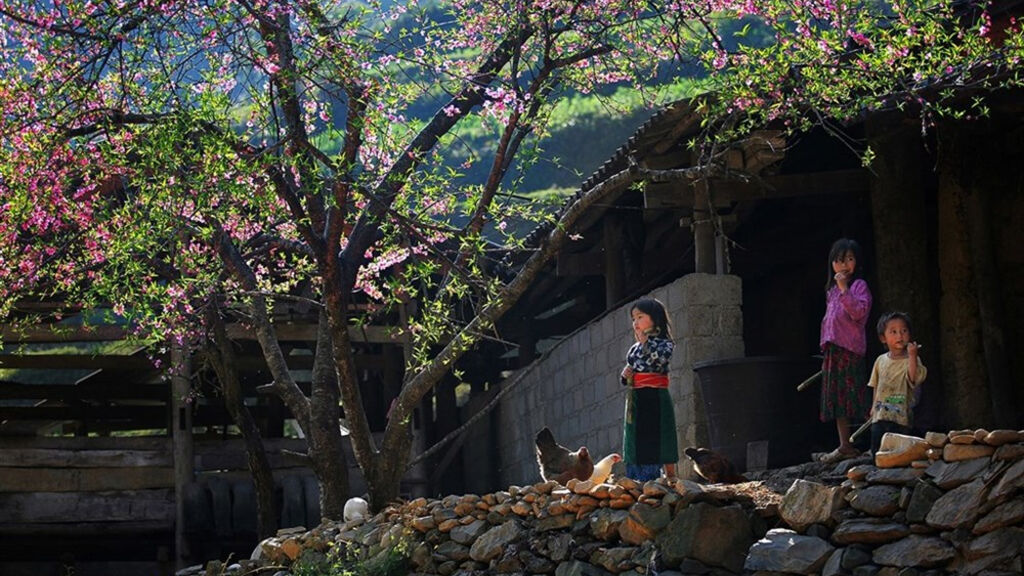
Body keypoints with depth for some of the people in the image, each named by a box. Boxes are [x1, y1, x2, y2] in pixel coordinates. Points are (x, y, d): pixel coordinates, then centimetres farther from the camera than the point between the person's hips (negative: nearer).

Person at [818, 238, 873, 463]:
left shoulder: (859, 285, -2)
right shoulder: (831, 290, 20)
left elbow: (859, 312, -18)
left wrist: (844, 289, -22)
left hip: (851, 348, -8)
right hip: (833, 349, 8)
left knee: (856, 398, -13)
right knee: (836, 398, 7)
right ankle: (845, 446, 12)